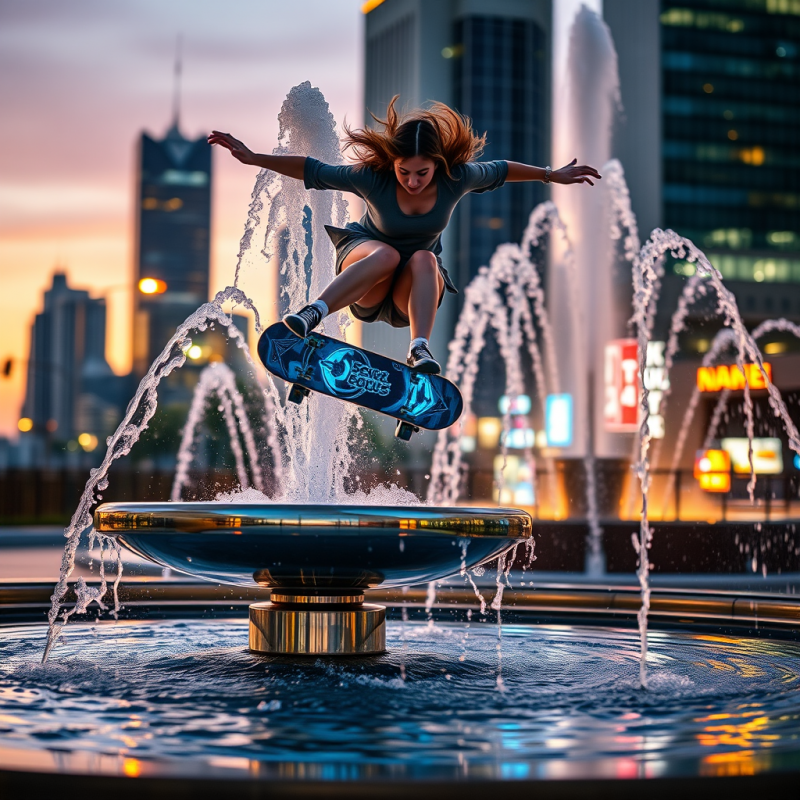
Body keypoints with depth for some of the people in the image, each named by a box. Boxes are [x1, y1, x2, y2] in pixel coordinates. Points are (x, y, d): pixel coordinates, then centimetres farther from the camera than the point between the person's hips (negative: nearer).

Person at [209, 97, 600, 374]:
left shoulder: (457, 177, -17)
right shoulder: (372, 177, -23)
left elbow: (500, 170, 1)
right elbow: (311, 170, -17)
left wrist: (552, 175, 11)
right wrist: (253, 158, -19)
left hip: (414, 287, 2)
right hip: (363, 261, -2)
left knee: (424, 260, -33)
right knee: (386, 254, -37)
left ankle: (420, 348, -42)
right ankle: (312, 314, -44)